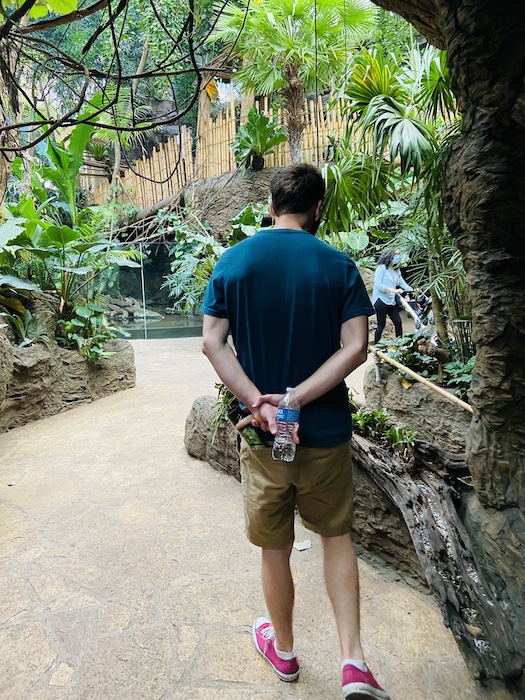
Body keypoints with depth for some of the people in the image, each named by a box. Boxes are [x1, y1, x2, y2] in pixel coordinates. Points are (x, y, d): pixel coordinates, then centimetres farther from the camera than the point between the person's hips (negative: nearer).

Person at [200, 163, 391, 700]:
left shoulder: (233, 260, -2)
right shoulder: (339, 266, -5)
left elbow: (212, 341, -11)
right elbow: (355, 347, -14)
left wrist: (259, 403, -17)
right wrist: (295, 399, -17)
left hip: (261, 434, 1)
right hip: (325, 430, 0)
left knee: (274, 548, 19)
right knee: (336, 536, 23)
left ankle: (283, 648, 42)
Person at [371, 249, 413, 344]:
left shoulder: (396, 271, 13)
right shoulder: (381, 268, -8)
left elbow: (402, 283, 8)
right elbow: (378, 285, -16)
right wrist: (394, 290, -19)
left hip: (391, 301, 7)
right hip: (381, 300, -7)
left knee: (398, 322, 5)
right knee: (381, 325, -3)